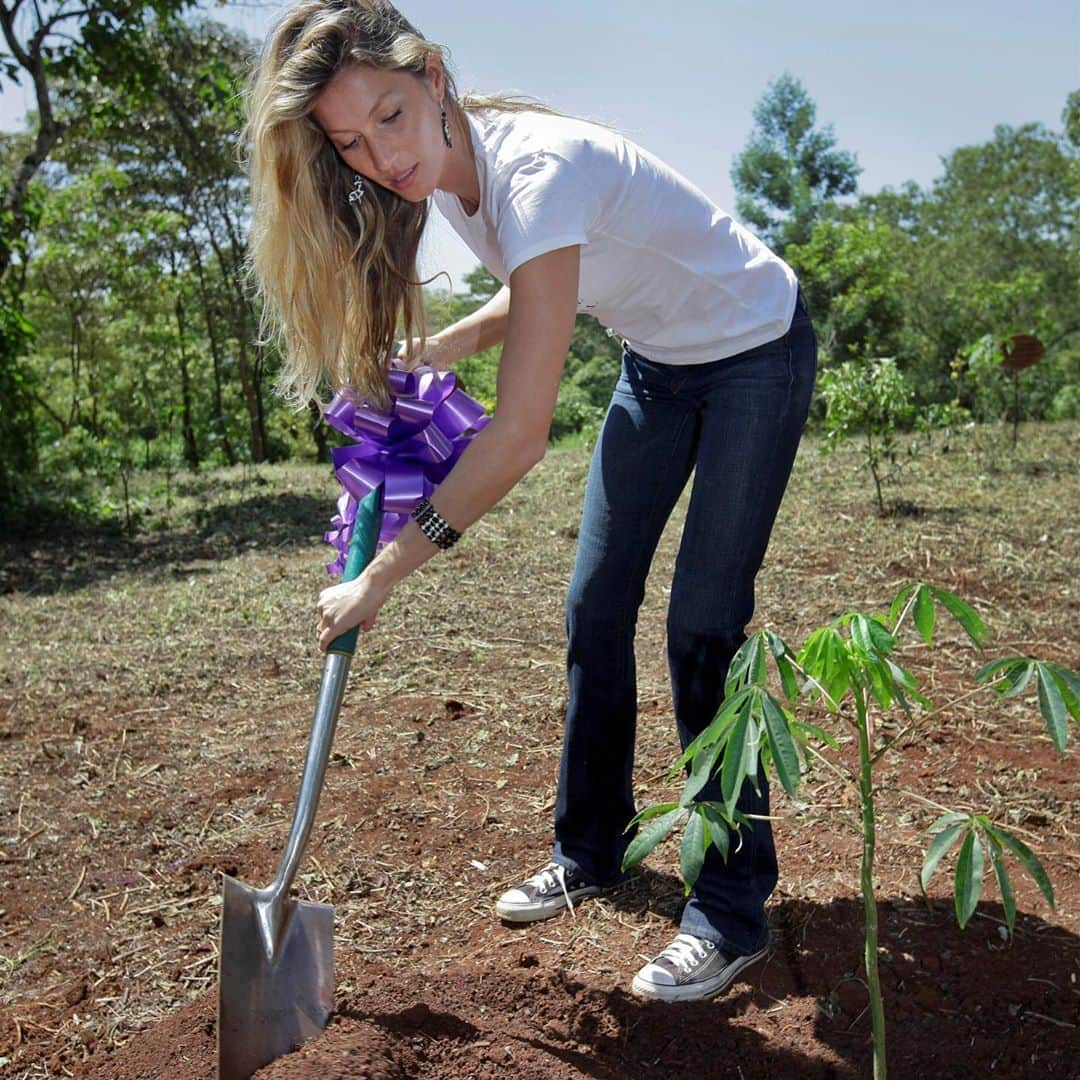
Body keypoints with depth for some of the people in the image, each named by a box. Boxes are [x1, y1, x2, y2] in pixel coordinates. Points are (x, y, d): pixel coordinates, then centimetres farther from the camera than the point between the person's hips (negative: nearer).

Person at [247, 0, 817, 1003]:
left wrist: (383, 573, -33)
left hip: (753, 348, -8)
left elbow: (520, 435, -38)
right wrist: (434, 348, -5)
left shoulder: (539, 169, -34)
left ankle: (732, 910, 2)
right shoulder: (445, 174, -8)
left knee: (704, 626, -12)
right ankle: (590, 850, 22)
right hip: (657, 360, 8)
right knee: (595, 605, 6)